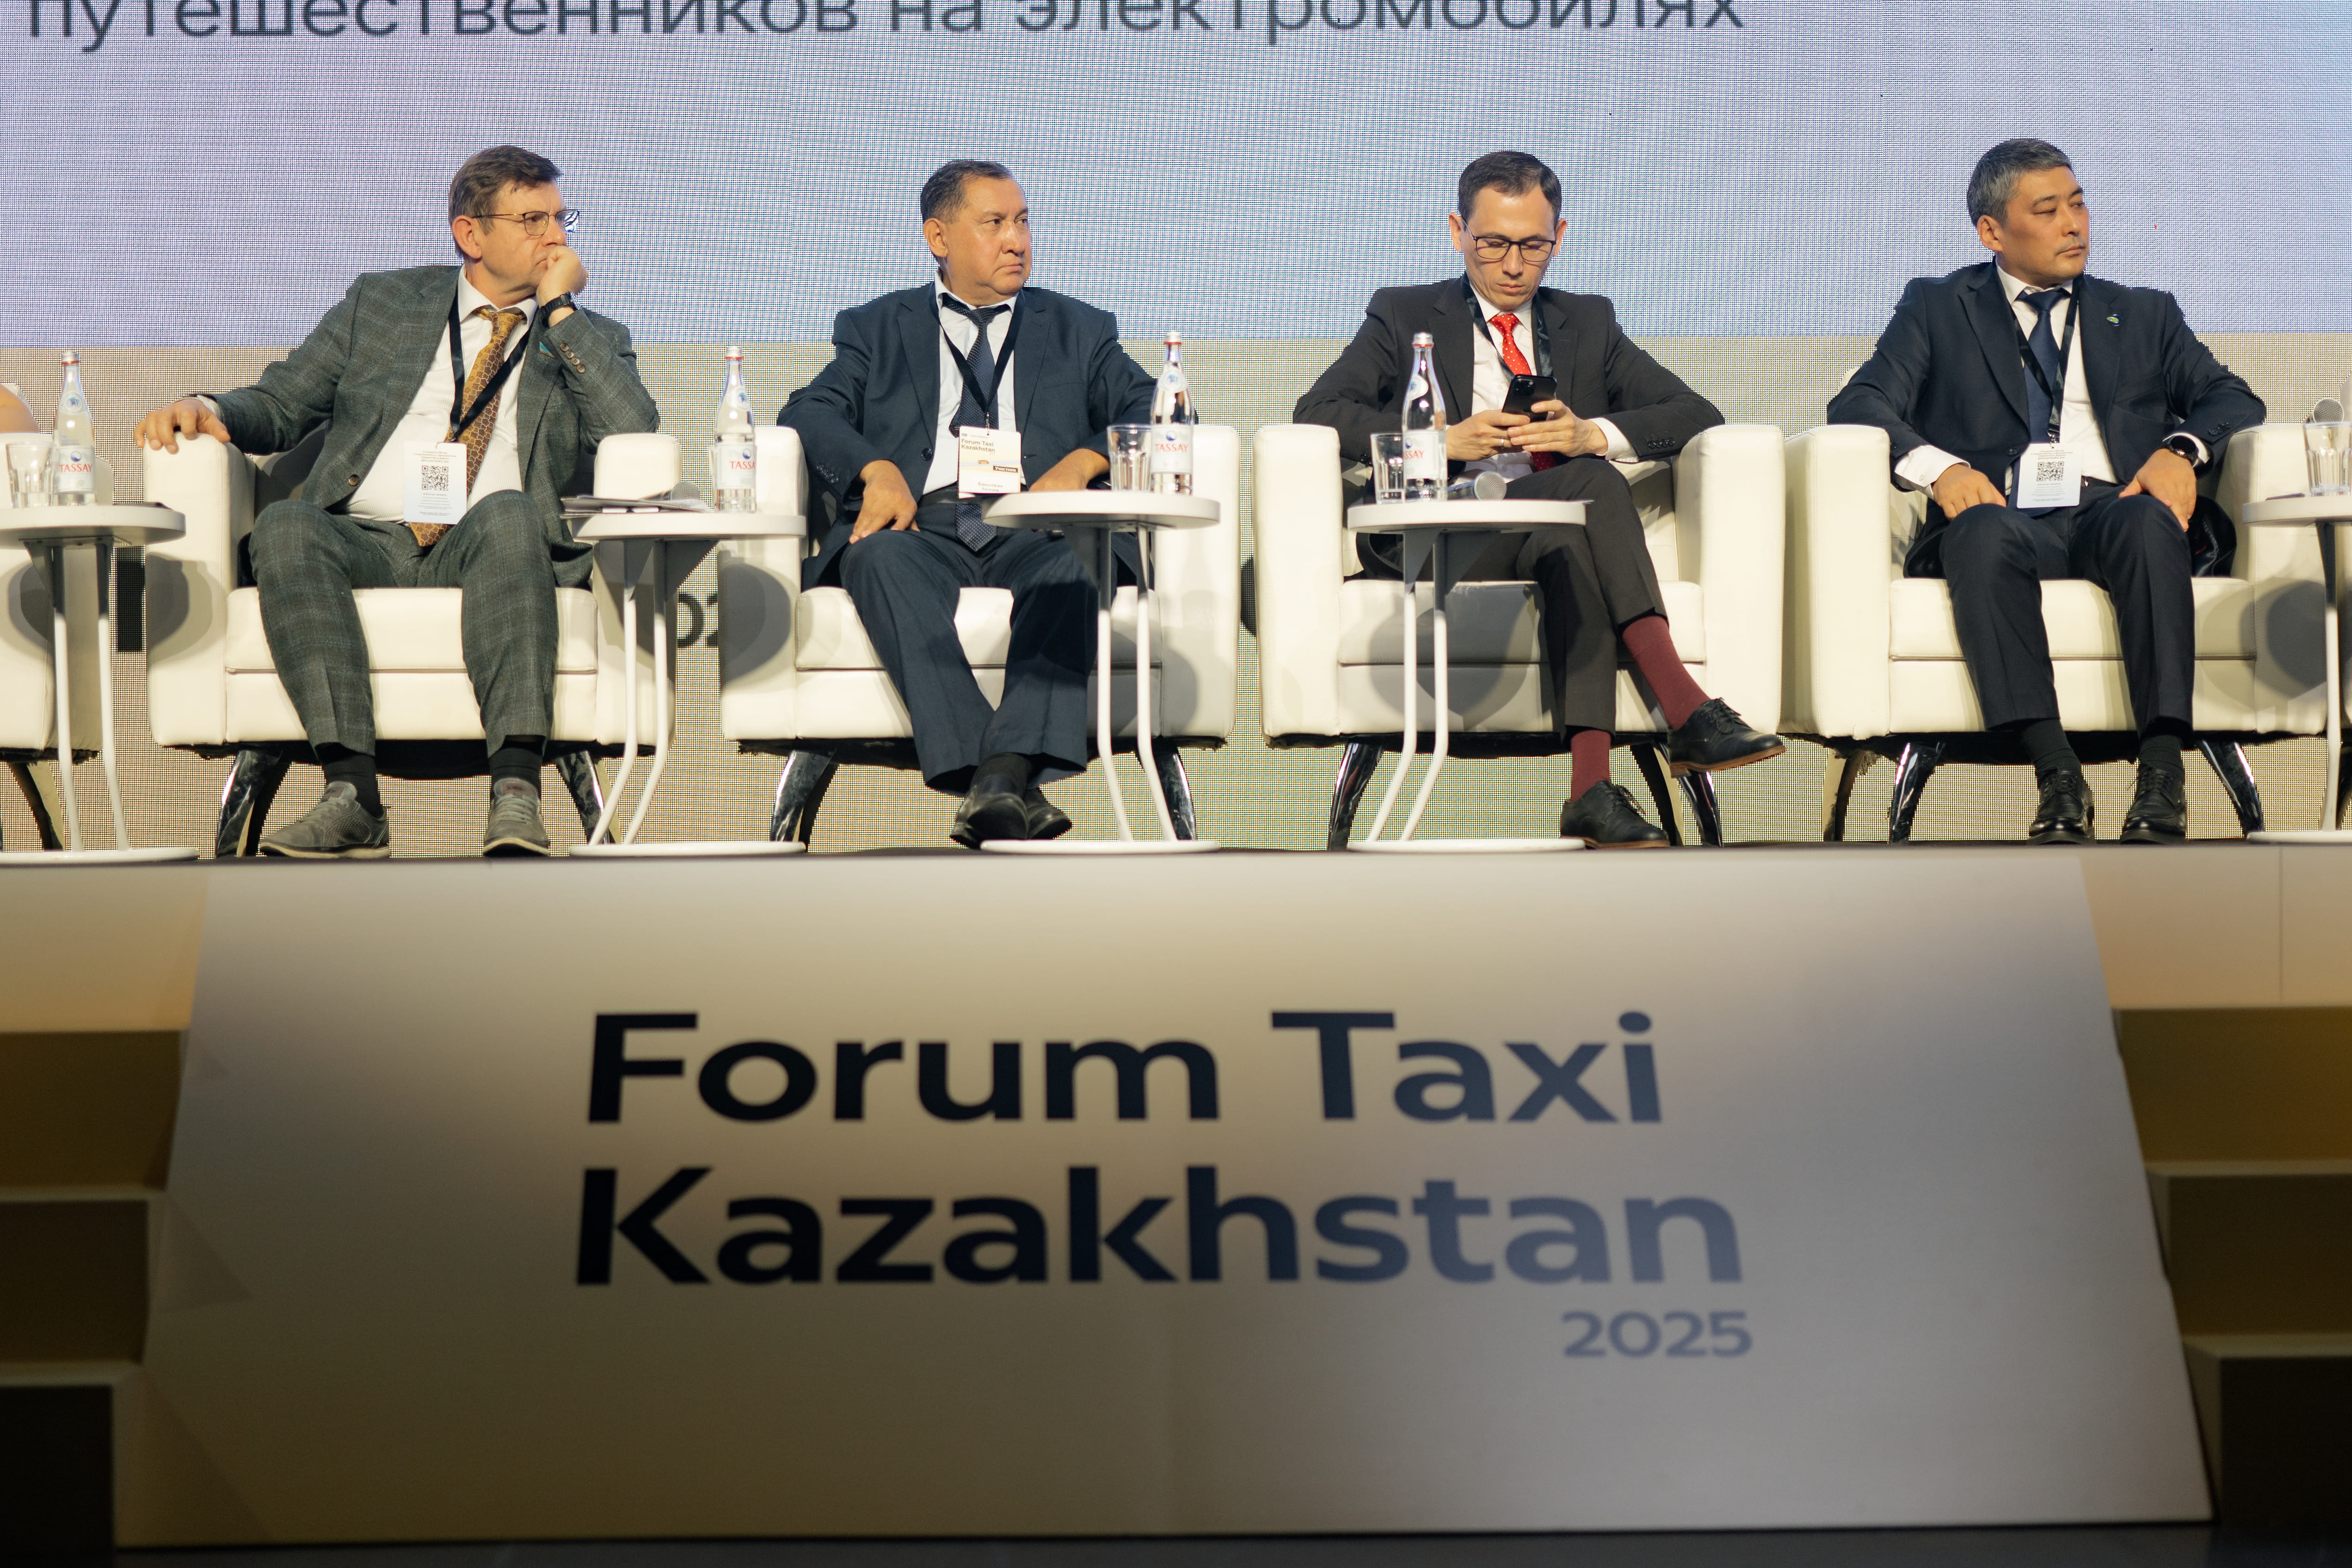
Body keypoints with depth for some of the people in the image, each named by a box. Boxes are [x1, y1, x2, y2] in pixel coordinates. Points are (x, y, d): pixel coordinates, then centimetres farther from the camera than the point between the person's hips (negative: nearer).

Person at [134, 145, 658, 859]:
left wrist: (560, 309, 1)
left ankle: (516, 790, -45)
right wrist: (210, 410, -1)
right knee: (286, 524, -31)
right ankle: (354, 795, -40)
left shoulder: (592, 339, 19)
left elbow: (636, 438, -1)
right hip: (366, 544, 1)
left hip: (487, 557, -1)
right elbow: (279, 404, 21)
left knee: (507, 511, -35)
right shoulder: (380, 303, 22)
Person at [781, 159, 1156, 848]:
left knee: (1078, 560, -36)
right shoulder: (880, 328, 24)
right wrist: (877, 469, -12)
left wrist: (1084, 460, -7)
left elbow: (1155, 410, 13)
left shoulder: (1078, 330, 26)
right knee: (881, 557, -36)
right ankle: (1002, 790, -47)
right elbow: (809, 411, 9)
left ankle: (1005, 773, -49)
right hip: (922, 529, 0)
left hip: (1033, 536, 0)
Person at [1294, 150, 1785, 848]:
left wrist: (1593, 434, -7)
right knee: (1594, 482, -30)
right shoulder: (1403, 315, 17)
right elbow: (1317, 412, 0)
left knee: (1570, 546, -36)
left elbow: (1698, 416, 13)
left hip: (1560, 532, 3)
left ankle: (1590, 791, -46)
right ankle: (1687, 714, -39)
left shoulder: (1588, 323, 24)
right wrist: (1442, 440, -13)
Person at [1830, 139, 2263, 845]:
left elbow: (2233, 399, 17)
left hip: (2114, 511, 1)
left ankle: (2163, 773, -42)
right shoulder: (1937, 308, 22)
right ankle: (2057, 774, -42)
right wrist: (1938, 466, -14)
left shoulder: (2144, 315, 28)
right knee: (1983, 533, -37)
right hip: (2007, 516, -1)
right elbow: (1858, 405, 7)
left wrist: (2180, 449, -7)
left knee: (2148, 522, -35)